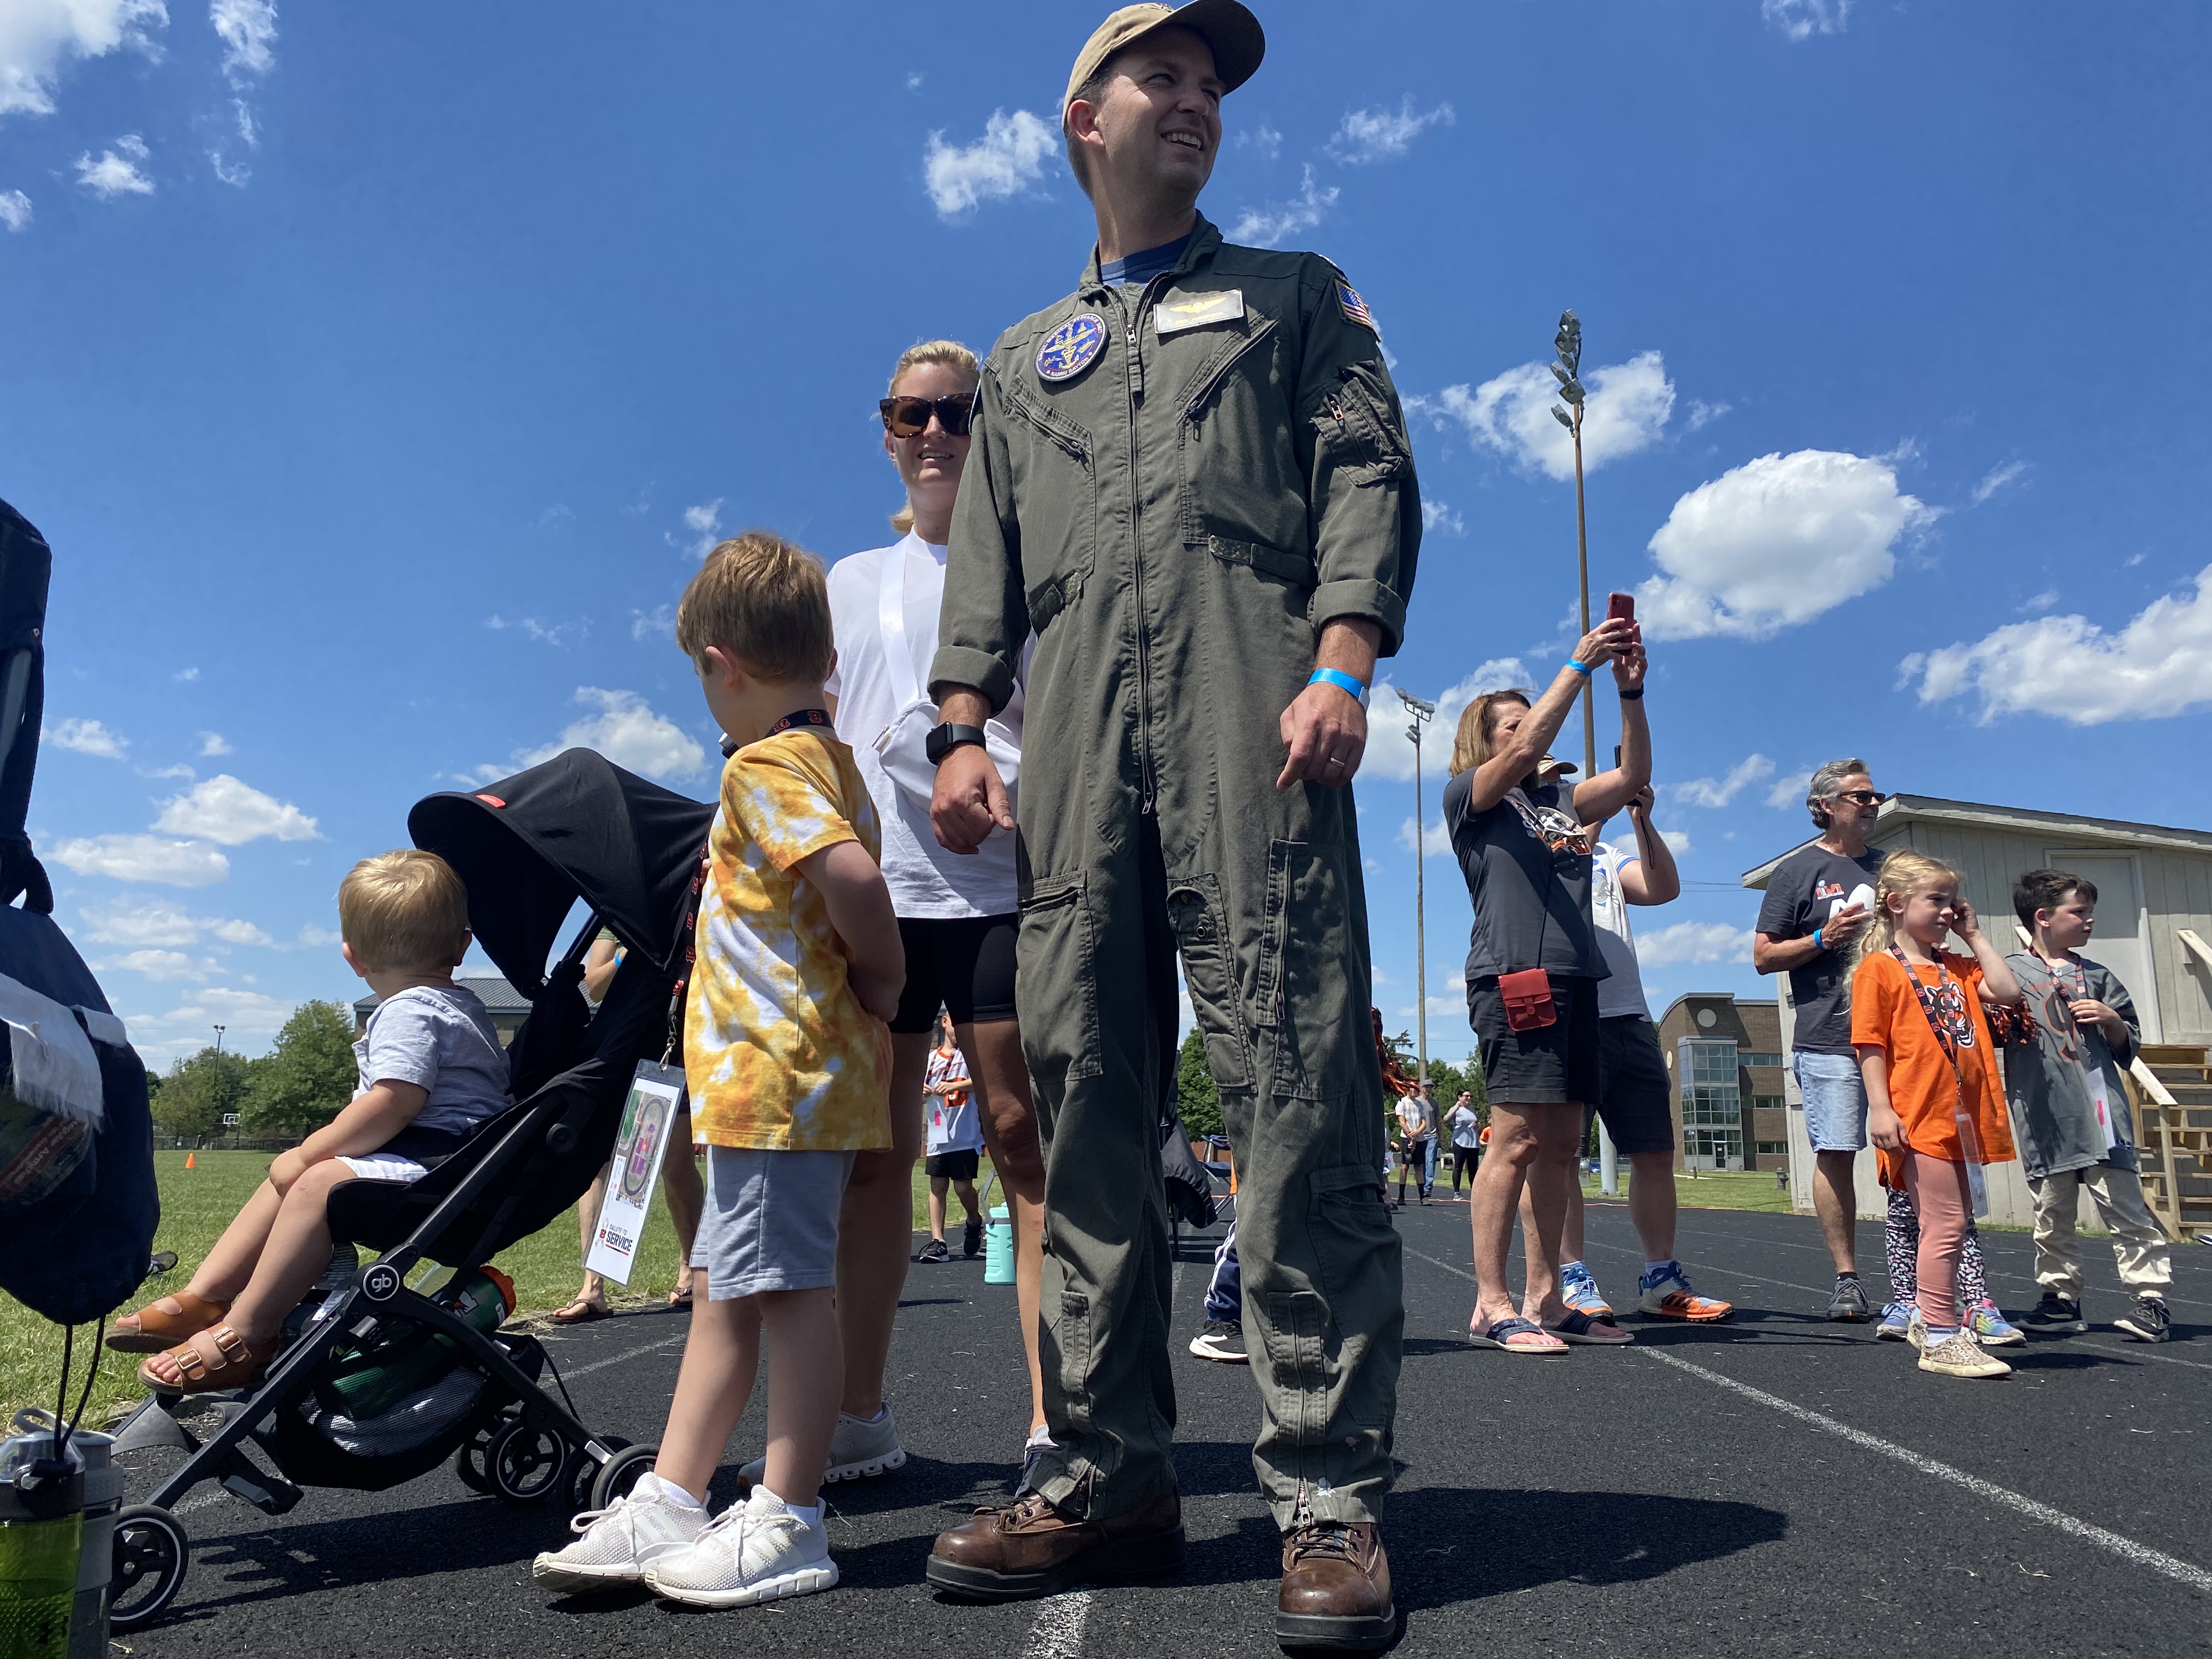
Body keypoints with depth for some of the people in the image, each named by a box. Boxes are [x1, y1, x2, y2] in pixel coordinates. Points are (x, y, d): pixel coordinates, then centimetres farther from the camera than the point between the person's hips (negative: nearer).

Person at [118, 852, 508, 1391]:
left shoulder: (408, 1011, -13)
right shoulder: (462, 1005, 21)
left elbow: (393, 1102, -26)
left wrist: (310, 1151, -14)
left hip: (437, 1161, -12)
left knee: (319, 1182, -28)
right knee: (288, 1176, 16)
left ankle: (243, 1336, -24)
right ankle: (203, 1298, 16)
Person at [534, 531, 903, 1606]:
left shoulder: (763, 765, -13)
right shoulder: (832, 762, 17)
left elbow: (852, 875, -27)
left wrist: (876, 978, -14)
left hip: (781, 1071, -11)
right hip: (774, 1072, 11)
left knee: (790, 1285, -2)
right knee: (729, 1288, 13)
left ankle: (790, 1524, 8)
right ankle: (669, 1505, 22)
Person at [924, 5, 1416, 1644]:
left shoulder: (1297, 296, 23)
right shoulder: (1025, 358, 30)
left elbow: (1367, 474, 7)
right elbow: (986, 557, 21)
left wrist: (1341, 662, -10)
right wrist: (963, 729, 5)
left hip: (1250, 722, -3)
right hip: (1076, 751, 4)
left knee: (1296, 1092, -11)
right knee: (1086, 1101, -2)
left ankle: (1332, 1494, -5)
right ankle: (1111, 1473, 6)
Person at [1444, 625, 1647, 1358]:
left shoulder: (1559, 800, 25)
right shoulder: (1468, 795, 6)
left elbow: (1633, 776, 14)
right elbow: (1527, 748, -11)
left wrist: (1630, 691, 4)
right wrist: (1579, 664, -8)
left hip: (1574, 980, 7)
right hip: (1513, 976, -7)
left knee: (1561, 1145, 5)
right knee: (1518, 1140, -12)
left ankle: (1544, 1300, 11)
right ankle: (1491, 1306, -9)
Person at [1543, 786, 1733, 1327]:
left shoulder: (1608, 856, 23)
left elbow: (1664, 888, 7)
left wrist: (1640, 818, -1)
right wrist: (1592, 816, -15)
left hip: (1630, 1018, 6)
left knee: (1656, 1152, 7)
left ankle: (1661, 1281, 15)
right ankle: (1571, 1280, -4)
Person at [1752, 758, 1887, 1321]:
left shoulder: (1886, 867, 20)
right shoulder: (1799, 870, 6)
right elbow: (1764, 956, 2)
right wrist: (1823, 939, -10)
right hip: (1829, 1038, -4)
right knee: (1835, 1155, -5)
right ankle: (1847, 1279, 4)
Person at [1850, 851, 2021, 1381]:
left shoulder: (1956, 966, 18)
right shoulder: (1878, 968, -4)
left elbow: (2007, 992, 3)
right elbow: (1869, 1044, -9)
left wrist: (1974, 935, 8)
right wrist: (1880, 1108, -17)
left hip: (1963, 1115, 8)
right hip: (1919, 1118, -8)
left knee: (1952, 1223, 13)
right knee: (1945, 1225, -7)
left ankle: (1930, 1322, 26)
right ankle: (1941, 1340, -1)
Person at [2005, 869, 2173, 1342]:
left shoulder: (2097, 976, 14)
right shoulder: (2009, 972, 6)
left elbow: (2129, 1045, 18)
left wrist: (2111, 1020, -1)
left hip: (2100, 1110, 1)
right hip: (2042, 1116, -1)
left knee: (2124, 1204, -3)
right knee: (2052, 1213, 6)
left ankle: (2152, 1298, 4)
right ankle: (2061, 1298, 17)